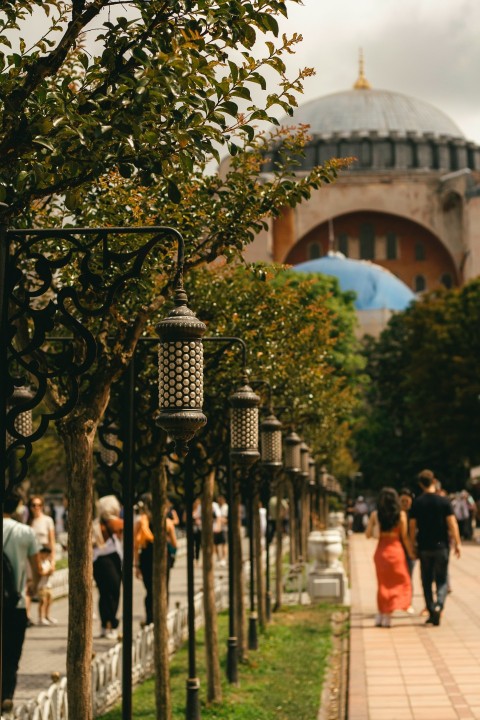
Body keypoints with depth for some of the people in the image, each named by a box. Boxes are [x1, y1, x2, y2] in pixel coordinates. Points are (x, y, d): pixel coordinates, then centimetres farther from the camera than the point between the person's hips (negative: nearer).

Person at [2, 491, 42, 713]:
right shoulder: (26, 532, -2)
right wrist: (33, 585, 24)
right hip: (16, 603, 0)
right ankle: (8, 694, -5)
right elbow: (37, 570, 3)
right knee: (11, 655, 8)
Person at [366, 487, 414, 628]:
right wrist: (411, 552, 5)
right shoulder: (401, 514, -6)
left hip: (380, 551, 3)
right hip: (396, 550, -3)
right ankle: (387, 616, 0)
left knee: (383, 583, 16)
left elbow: (368, 534, -1)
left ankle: (380, 616, 14)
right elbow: (404, 537, -5)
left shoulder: (375, 514, -1)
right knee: (397, 583, 8)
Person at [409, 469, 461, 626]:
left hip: (424, 547, 1)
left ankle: (431, 613, 11)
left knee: (427, 581, 11)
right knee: (442, 579, 7)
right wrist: (457, 543, -1)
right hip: (441, 546, -1)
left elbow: (413, 526, -1)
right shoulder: (444, 501, -5)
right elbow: (452, 524, -8)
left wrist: (413, 545, 9)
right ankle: (439, 606, -17)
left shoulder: (417, 503, -1)